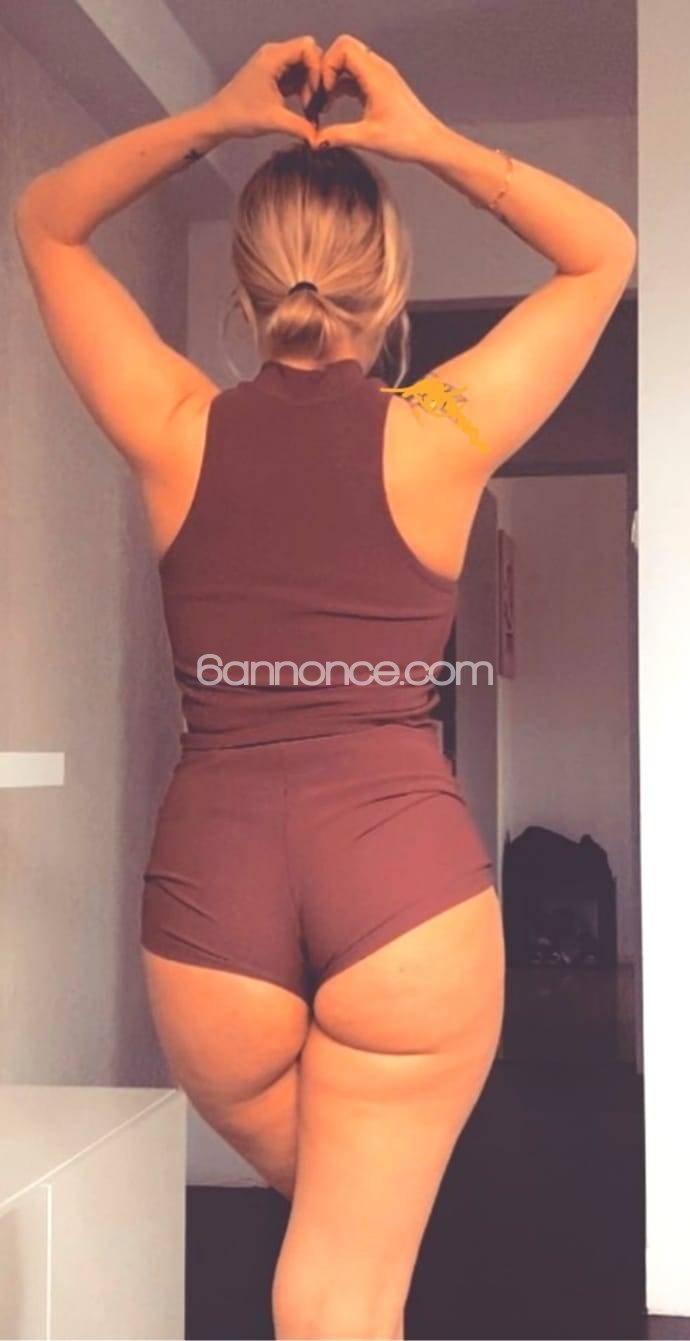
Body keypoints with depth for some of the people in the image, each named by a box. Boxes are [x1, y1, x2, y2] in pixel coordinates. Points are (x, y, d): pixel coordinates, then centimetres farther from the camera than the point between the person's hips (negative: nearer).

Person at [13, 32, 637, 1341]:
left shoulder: (177, 434, 0)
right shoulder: (439, 437, -3)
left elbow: (42, 219, 18)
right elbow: (606, 250, 14)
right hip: (408, 869, -1)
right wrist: (431, 139, 7)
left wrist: (212, 119, 9)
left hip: (210, 885, 2)